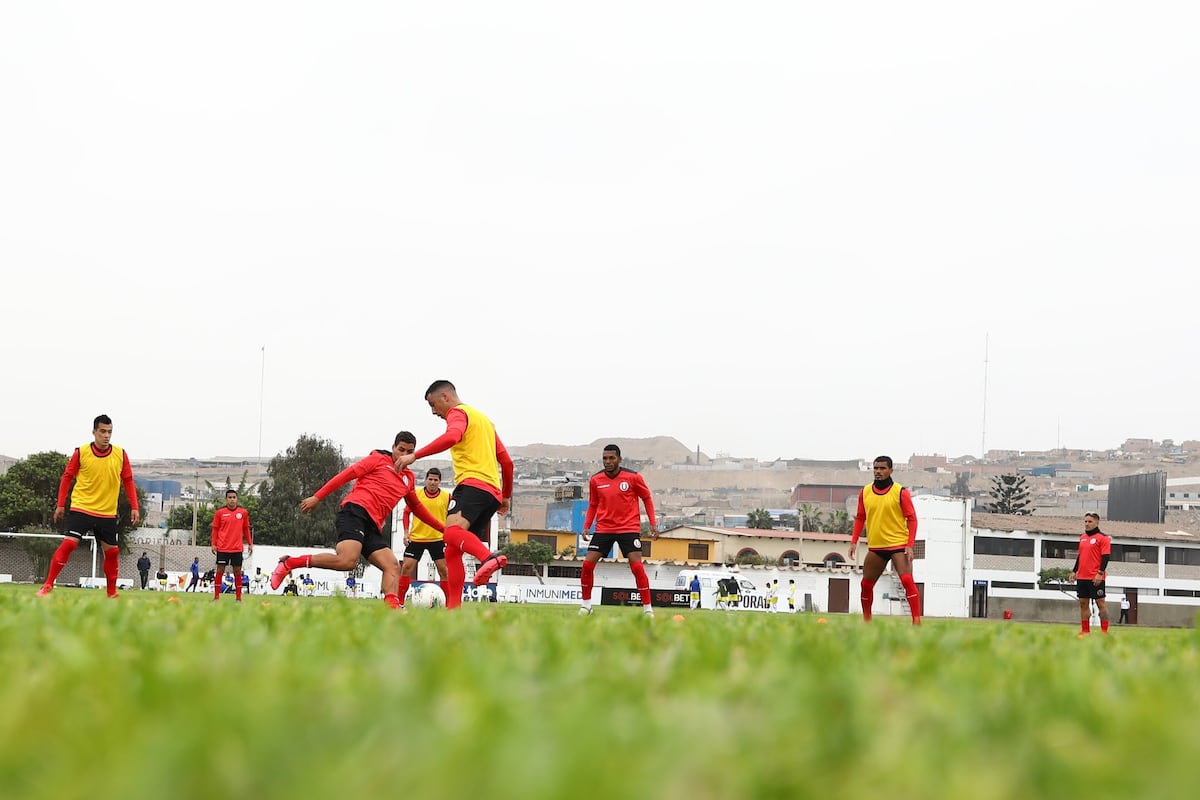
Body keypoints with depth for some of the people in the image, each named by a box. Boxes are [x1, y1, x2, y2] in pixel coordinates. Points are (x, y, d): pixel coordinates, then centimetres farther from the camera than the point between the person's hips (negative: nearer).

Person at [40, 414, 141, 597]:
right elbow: (67, 477, 4)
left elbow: (128, 481, 7)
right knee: (69, 543, -16)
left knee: (112, 551, 5)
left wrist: (134, 508, 2)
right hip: (81, 508, -3)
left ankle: (112, 593, 20)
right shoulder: (81, 452, -5)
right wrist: (60, 505, 2)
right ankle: (48, 586, -11)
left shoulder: (121, 455, 0)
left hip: (108, 513, 3)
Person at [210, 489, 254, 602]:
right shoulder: (220, 512, 1)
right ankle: (216, 597, 7)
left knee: (237, 572, 4)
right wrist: (214, 544, -2)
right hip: (222, 548, -1)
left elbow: (246, 529, 11)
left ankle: (238, 598, 8)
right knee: (220, 571, 2)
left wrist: (250, 544, 7)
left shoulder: (243, 512, 5)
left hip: (237, 548, 1)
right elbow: (215, 529, 5)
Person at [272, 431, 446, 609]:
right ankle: (290, 563, -17)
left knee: (393, 567, -10)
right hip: (356, 510, -8)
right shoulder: (378, 459, 7)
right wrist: (317, 497, -4)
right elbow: (346, 475, 2)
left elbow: (416, 507, 40)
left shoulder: (409, 478, 26)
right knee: (347, 561, -29)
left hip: (372, 527, 8)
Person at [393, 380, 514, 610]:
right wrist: (506, 496, 37)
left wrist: (414, 456, -23)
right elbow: (506, 462, 30)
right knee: (452, 551, 8)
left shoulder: (458, 413, 4)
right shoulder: (484, 419, 31)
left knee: (452, 531, -32)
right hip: (493, 491, 9)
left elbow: (451, 437, -21)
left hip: (473, 483, -9)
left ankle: (489, 558, -54)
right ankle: (453, 607, 1)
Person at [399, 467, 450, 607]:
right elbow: (406, 513, 7)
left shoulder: (446, 496, 0)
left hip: (438, 538, 0)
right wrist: (406, 532, -3)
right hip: (416, 538, 0)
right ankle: (399, 601, 0)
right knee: (406, 567, -6)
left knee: (443, 570, -3)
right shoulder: (416, 494, -1)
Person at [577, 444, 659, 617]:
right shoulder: (595, 480, 1)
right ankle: (586, 604, 10)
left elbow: (647, 498, 5)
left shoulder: (633, 477, -7)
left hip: (629, 528, -3)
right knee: (587, 564, -7)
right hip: (603, 528, 3)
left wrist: (653, 523, -2)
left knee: (637, 566, -13)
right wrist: (587, 526, 2)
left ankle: (647, 608, -3)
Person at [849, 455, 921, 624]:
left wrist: (910, 545, -13)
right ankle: (866, 621, 22)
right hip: (875, 547, 5)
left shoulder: (900, 492, -5)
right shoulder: (865, 492, 7)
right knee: (866, 584, 7)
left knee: (907, 580, -19)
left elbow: (912, 518, -5)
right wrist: (854, 541, 5)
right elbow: (860, 518, 15)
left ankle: (916, 620, -19)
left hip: (898, 545, -5)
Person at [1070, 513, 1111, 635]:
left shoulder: (1103, 537, -6)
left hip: (1096, 578, -7)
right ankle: (1085, 631, 10)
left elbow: (1106, 557, -11)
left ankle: (1104, 631, -3)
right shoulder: (1082, 537, 15)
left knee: (1101, 603, -5)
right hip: (1082, 577, 7)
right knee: (1083, 603, 6)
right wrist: (1074, 571, 15)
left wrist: (1100, 573, -20)